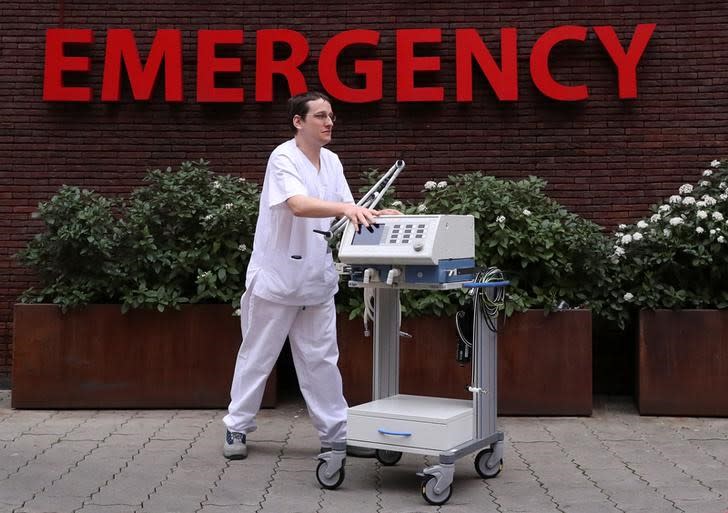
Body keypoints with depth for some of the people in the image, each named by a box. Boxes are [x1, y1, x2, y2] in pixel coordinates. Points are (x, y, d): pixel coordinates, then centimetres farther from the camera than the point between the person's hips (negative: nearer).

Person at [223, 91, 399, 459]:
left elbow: (348, 217, 4)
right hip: (276, 279, -6)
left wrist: (376, 216, -15)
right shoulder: (283, 158, -14)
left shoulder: (332, 162, 8)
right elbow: (299, 205, -31)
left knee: (321, 360, 10)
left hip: (318, 281, 6)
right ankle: (237, 428, 23)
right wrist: (346, 208, -44)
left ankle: (335, 434, 18)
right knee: (257, 357, 8)